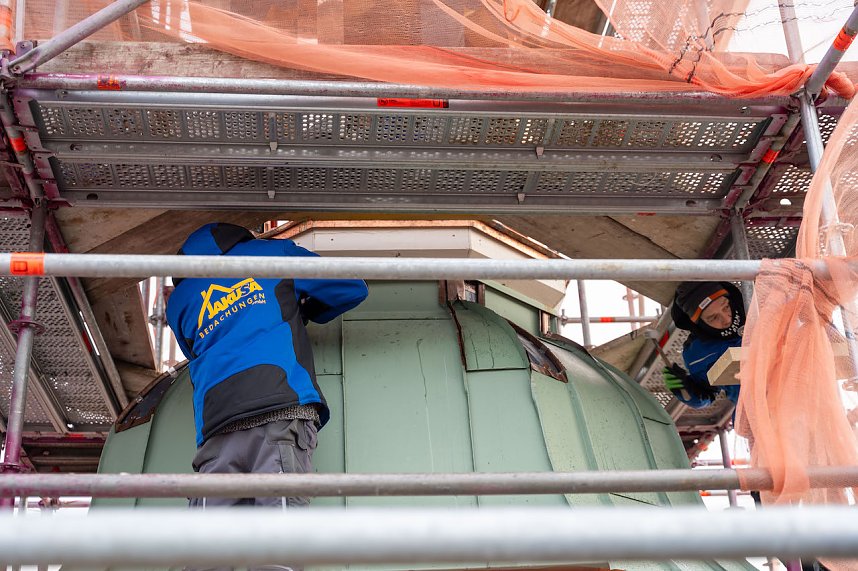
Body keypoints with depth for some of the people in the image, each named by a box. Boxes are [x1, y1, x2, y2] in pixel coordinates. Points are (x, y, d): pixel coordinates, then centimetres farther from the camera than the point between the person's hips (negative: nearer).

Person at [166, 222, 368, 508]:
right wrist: (303, 312, 45)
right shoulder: (272, 251, 25)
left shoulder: (180, 298, 31)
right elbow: (353, 287, 28)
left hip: (215, 426, 3)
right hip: (284, 407, -2)